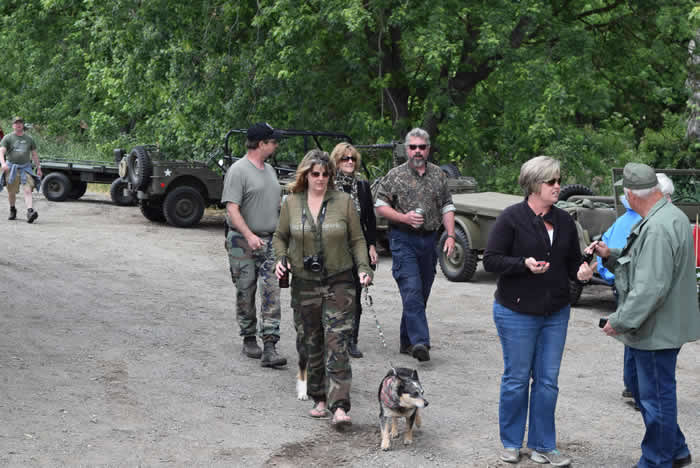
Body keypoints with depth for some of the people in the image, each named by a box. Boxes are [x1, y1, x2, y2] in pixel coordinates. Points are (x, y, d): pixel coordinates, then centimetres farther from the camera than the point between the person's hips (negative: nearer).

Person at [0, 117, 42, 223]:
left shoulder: (29, 139, 12)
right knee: (11, 192, 6)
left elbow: (34, 154, 19)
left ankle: (30, 211, -30)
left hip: (25, 167, 1)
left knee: (27, 190, -16)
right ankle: (12, 209, 30)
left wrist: (38, 168, 14)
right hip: (11, 168, -1)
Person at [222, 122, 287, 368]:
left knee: (271, 292, -6)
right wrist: (249, 236, -26)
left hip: (270, 240, 6)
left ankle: (269, 347, -10)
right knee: (245, 293, 6)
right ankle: (249, 339, 21)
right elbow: (232, 209, -17)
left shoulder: (269, 170, 15)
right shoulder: (238, 171, -10)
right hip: (243, 243, -6)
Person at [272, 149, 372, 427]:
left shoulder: (344, 202, 0)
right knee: (313, 342, 8)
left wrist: (363, 267, -8)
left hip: (339, 282, -2)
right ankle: (319, 398, 22)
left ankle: (339, 406, -16)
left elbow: (357, 239, 5)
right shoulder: (291, 203, 3)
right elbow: (280, 236, 14)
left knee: (337, 341, -12)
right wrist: (281, 258, -4)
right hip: (305, 283, 2)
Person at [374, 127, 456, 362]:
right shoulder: (395, 175, 0)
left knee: (422, 293, 8)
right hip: (403, 239, -4)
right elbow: (380, 205, 0)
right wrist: (404, 217, -14)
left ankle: (407, 341, 19)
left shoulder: (438, 175, 11)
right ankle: (420, 341, -22)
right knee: (412, 290, -16)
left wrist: (450, 235, 2)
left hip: (429, 239, 4)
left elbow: (447, 206, 13)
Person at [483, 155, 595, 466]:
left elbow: (572, 261, 14)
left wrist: (581, 272, -8)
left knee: (548, 381, 8)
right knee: (517, 379, 6)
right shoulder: (512, 218, -10)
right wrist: (524, 264, -25)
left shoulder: (564, 221, 7)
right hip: (517, 313, -5)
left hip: (555, 313, 5)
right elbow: (490, 260, -12)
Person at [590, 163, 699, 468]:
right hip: (658, 328, 11)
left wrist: (620, 321, -21)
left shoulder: (657, 228, -25)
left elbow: (650, 287, -29)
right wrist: (611, 255, 7)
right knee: (644, 389, 22)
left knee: (656, 396, 3)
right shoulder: (669, 216, 10)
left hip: (657, 329, -11)